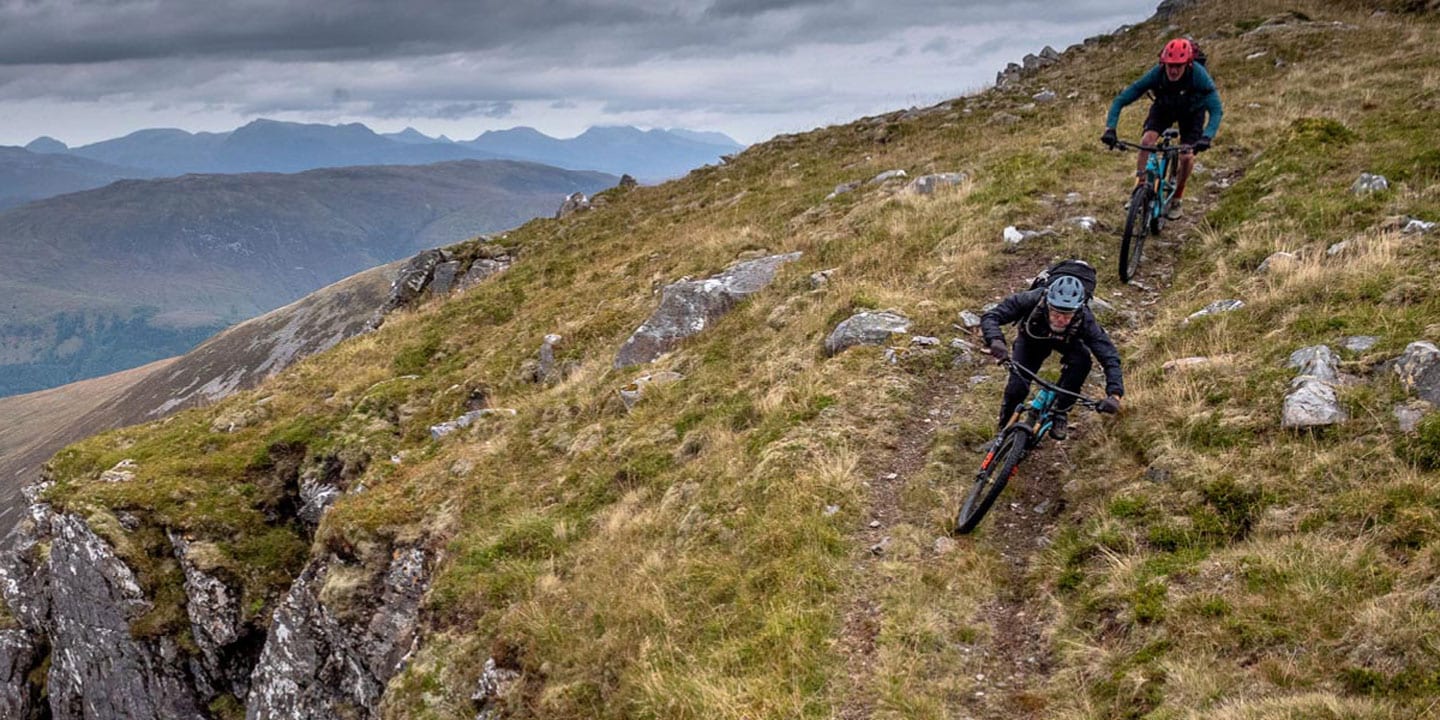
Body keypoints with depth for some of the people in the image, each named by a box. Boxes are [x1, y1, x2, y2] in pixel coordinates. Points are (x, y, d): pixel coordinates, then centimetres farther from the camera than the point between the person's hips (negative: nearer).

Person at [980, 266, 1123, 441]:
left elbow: (1109, 356, -38)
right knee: (1017, 386, -20)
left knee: (1082, 360, -32)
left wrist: (1114, 394, -53)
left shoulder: (1084, 319, -39)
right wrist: (996, 341, -60)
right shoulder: (1032, 300, -41)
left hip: (1067, 341, 0)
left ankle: (1060, 414, -10)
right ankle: (1004, 429, 11)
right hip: (1032, 340, 0)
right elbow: (990, 317, -39)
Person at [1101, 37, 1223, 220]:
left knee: (1187, 156, -15)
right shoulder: (1156, 73, -35)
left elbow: (1216, 110, -41)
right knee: (1147, 141, -25)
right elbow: (1121, 99, -33)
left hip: (1192, 111, -1)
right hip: (1164, 107, 1)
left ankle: (1176, 200, 10)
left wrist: (1206, 137, -58)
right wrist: (1110, 129, -45)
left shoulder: (1198, 75, -38)